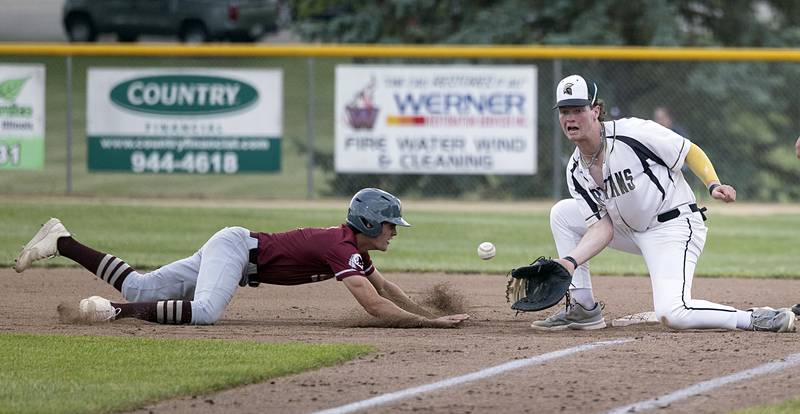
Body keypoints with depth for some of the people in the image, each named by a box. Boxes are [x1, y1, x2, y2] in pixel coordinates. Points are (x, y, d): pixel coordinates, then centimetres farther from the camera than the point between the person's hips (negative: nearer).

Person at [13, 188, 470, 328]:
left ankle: (64, 242, 18)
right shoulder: (341, 249, -22)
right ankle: (116, 310, -33)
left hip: (234, 248, 9)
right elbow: (375, 305, -33)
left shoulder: (354, 243, 6)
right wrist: (431, 323, -29)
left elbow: (384, 286, 23)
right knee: (205, 311, -38)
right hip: (235, 247, -9)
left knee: (138, 289, 10)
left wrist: (429, 312, 14)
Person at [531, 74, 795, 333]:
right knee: (562, 213, 4)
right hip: (631, 230, 8)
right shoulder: (575, 172, 0)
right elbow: (603, 228, -4)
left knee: (670, 313, -27)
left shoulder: (632, 133, -20)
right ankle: (583, 308, 6)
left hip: (676, 225, -8)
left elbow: (691, 152, -10)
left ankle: (757, 320, -14)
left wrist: (714, 185, -28)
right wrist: (570, 261, -20)